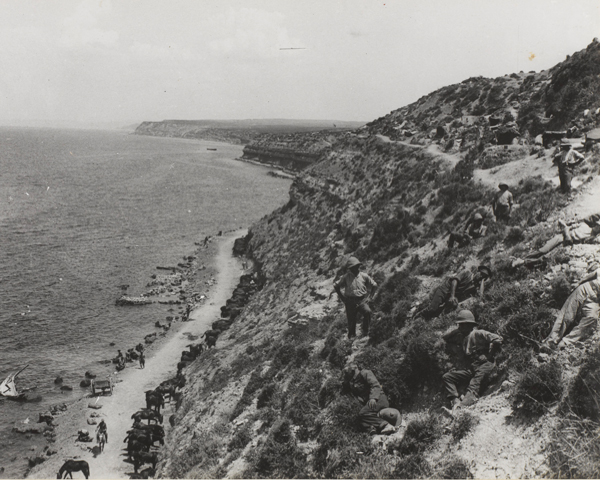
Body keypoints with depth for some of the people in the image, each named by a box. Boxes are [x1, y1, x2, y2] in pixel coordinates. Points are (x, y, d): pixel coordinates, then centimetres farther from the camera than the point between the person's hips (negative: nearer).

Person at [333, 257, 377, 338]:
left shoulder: (364, 276, 1)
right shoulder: (346, 277, -3)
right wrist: (342, 297, 4)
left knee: (367, 312, -28)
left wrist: (368, 294, 6)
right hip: (350, 302, 0)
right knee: (351, 320, 2)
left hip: (362, 301, 0)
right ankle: (351, 336, 23)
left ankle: (365, 332, -15)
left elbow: (374, 285, 14)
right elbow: (336, 286, 7)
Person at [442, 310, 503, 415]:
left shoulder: (478, 333, -3)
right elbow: (445, 338, 31)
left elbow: (498, 339, -12)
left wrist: (490, 355, -4)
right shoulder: (461, 336, 20)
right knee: (447, 377, -5)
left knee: (473, 388, -28)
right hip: (471, 369, 8)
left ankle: (459, 408, -52)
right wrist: (456, 332, 16)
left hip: (484, 366, -8)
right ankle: (456, 401, -24)